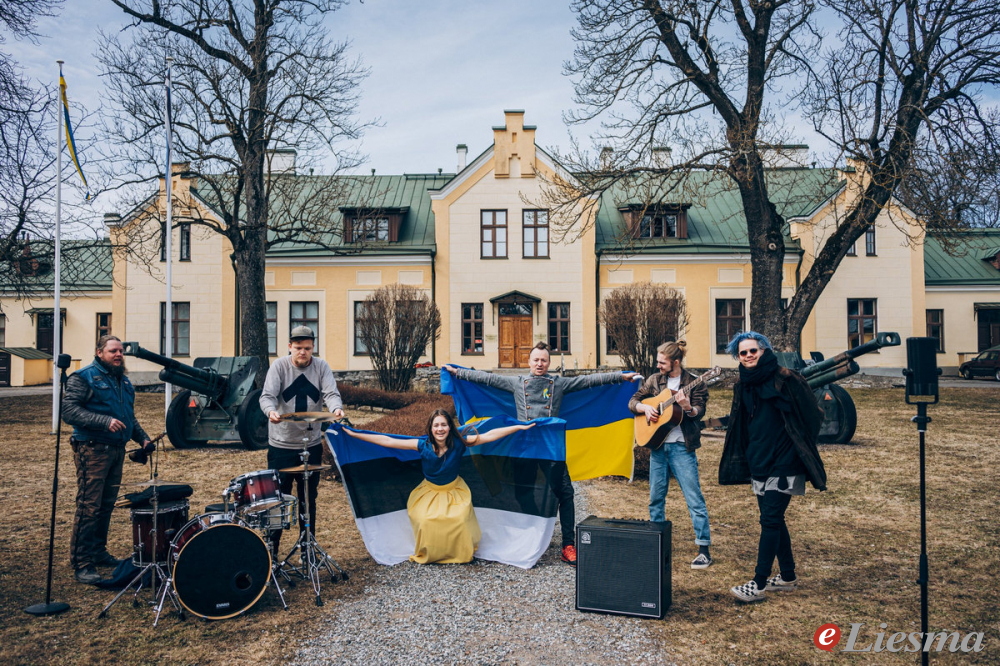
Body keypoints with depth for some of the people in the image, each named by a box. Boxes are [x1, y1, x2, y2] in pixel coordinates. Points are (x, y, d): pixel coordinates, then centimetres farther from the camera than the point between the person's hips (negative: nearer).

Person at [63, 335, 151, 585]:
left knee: (107, 505, 13)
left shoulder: (124, 382, 18)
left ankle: (99, 552, 25)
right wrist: (104, 421, -25)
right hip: (92, 451, -7)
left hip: (117, 451, 7)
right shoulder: (83, 377, -5)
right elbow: (69, 410, -16)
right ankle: (81, 564, 0)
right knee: (89, 507, -7)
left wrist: (143, 438, 11)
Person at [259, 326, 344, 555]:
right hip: (281, 444, -2)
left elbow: (331, 393, -12)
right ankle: (271, 549, 15)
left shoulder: (321, 367, 0)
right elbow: (267, 395, -17)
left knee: (309, 499, 13)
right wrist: (271, 411, -40)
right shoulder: (279, 366, -6)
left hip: (311, 444, 2)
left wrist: (336, 408, -35)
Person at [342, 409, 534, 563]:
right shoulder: (422, 445, -18)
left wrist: (519, 427, -22)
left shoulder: (459, 443, -17)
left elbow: (489, 436, -19)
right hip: (429, 491, 0)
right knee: (425, 520, -25)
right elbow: (387, 441, -17)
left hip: (454, 491, 0)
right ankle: (427, 554, 2)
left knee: (459, 518, -26)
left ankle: (460, 553, 2)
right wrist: (354, 434, -19)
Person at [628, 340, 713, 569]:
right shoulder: (655, 380, 8)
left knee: (694, 498, -6)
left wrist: (687, 407, -34)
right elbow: (633, 401, 12)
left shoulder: (693, 383, -3)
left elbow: (699, 412, -13)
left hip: (682, 447, -5)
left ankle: (704, 550, 0)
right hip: (657, 445, 5)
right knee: (656, 497, 12)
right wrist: (645, 408, -8)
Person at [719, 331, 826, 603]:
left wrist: (800, 449, -4)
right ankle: (788, 577, 28)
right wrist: (743, 462, 15)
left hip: (782, 465, -7)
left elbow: (811, 417, -6)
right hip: (759, 464, 7)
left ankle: (758, 584, -3)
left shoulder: (785, 380, -11)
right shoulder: (743, 387, 9)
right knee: (774, 519, 14)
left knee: (770, 520, -7)